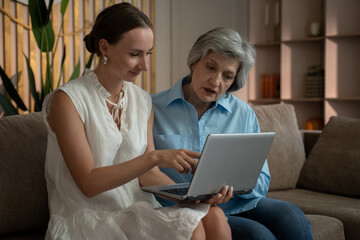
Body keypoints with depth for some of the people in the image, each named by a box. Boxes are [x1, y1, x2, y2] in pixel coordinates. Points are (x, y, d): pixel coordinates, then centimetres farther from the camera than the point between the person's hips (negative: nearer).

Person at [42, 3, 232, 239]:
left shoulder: (143, 101, 9)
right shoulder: (67, 100, -10)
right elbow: (88, 183, -16)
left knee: (213, 216, -22)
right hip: (86, 220, -5)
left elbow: (148, 174, 7)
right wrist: (155, 157, -25)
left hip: (137, 211, 6)